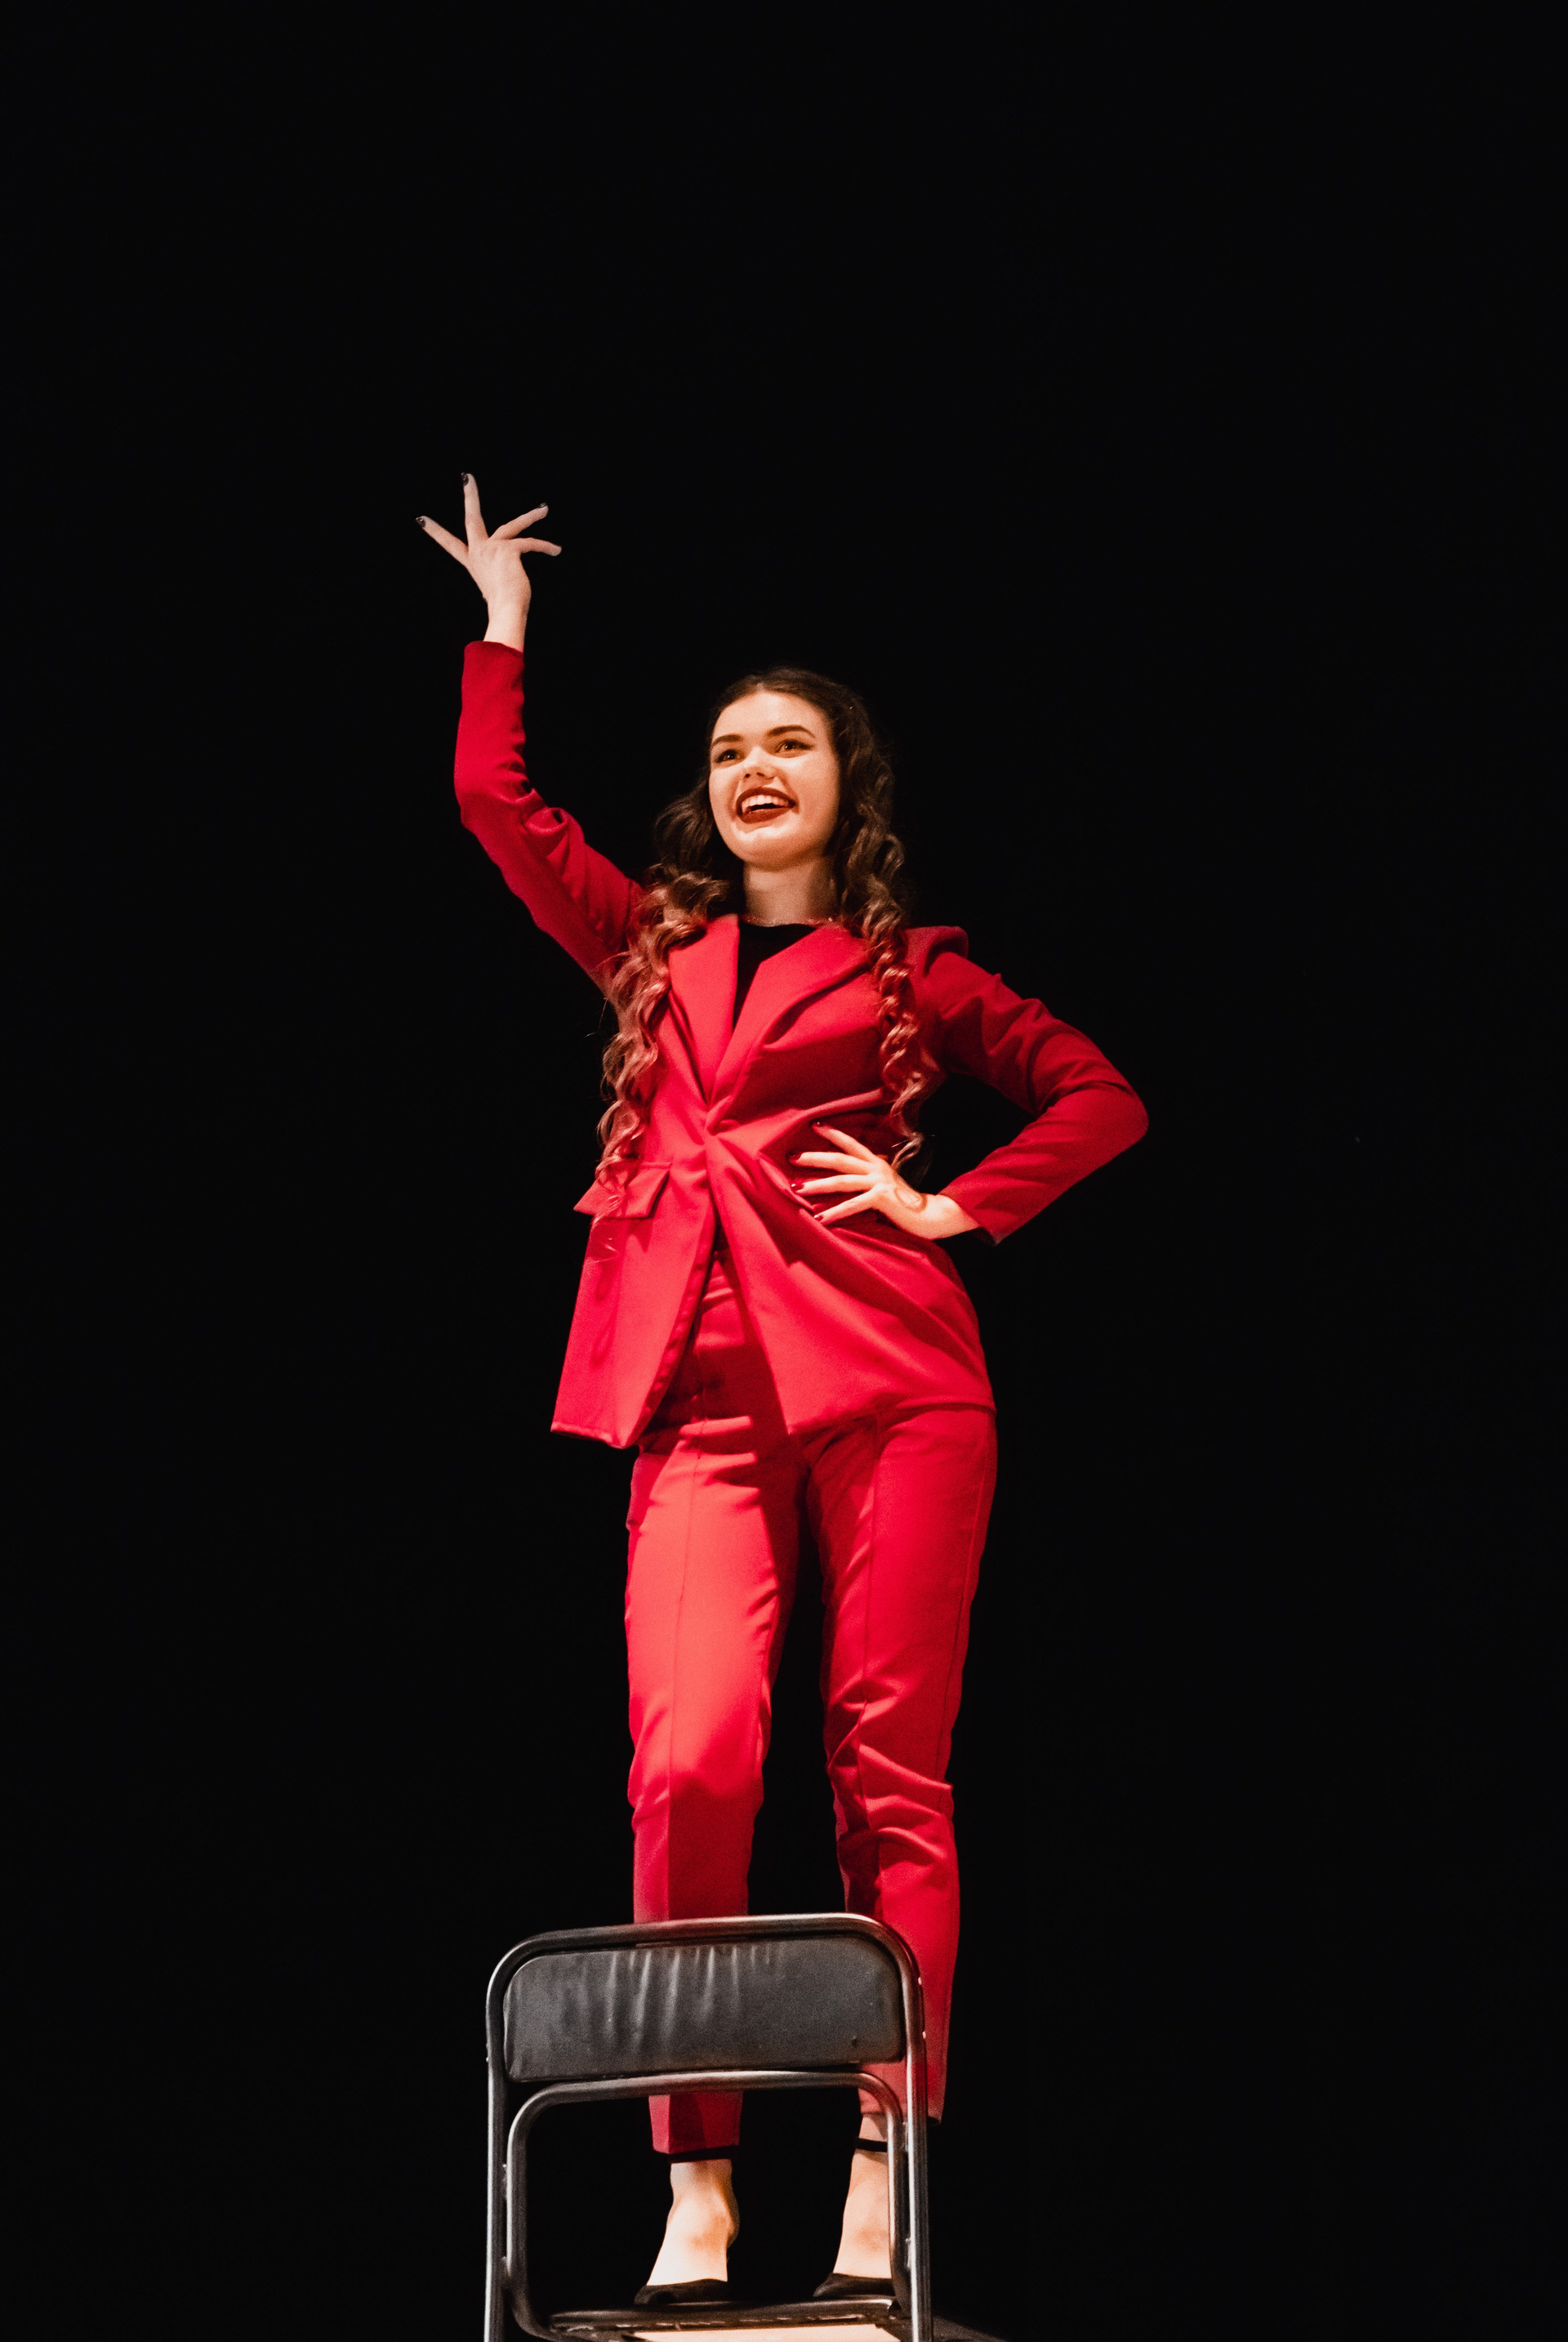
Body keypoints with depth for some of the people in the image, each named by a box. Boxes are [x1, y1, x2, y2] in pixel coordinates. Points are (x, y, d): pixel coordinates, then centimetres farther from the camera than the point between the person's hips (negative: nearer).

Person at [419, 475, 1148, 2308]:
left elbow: (1102, 1095, 14)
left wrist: (955, 1209, 4)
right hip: (701, 1390, 2)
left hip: (886, 1368, -1)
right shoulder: (653, 943, 22)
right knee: (692, 1758, -15)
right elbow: (496, 802, 20)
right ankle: (696, 2184, -9)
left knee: (887, 1767, -5)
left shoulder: (910, 970, 14)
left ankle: (882, 2176, 0)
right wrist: (504, 624, 28)